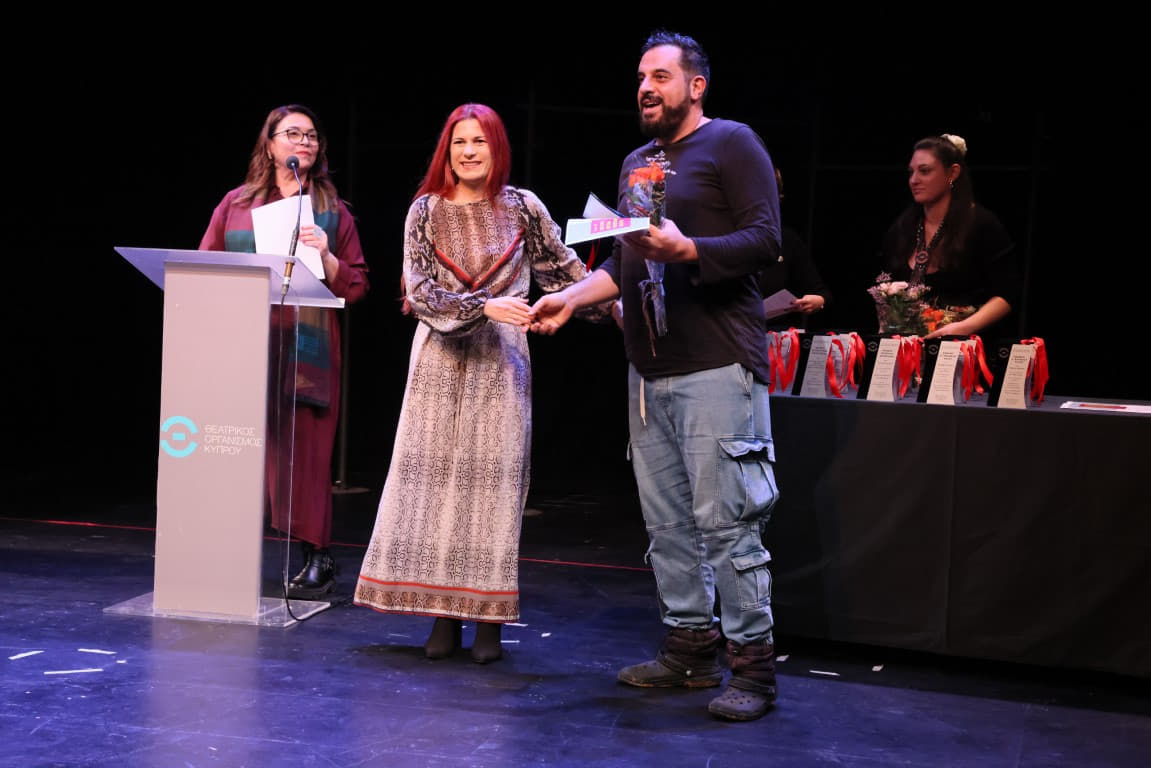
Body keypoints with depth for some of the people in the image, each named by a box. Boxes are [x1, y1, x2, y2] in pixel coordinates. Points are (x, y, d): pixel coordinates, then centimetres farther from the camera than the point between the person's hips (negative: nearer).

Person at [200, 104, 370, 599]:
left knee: (303, 451, -4)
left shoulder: (333, 212, 11)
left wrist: (326, 257, -8)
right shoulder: (236, 204, 14)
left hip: (306, 349, -1)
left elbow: (357, 287, 8)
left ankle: (316, 558, 4)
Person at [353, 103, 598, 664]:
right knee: (435, 477, -1)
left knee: (492, 480, -3)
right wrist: (484, 306, -16)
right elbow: (419, 292, -5)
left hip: (500, 363, -1)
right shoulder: (426, 211, 4)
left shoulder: (522, 208, 4)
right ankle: (443, 615, 5)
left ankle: (487, 618, 1)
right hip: (440, 361, 1)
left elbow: (566, 269, 13)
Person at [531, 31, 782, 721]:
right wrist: (571, 298, 11)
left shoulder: (731, 144, -1)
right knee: (667, 521, 9)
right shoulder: (637, 164, 21)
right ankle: (691, 649, 19)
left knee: (725, 518, -9)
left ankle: (753, 669, -2)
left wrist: (687, 250, -23)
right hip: (649, 372, 8)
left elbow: (766, 240, -11)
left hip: (716, 368, -8)